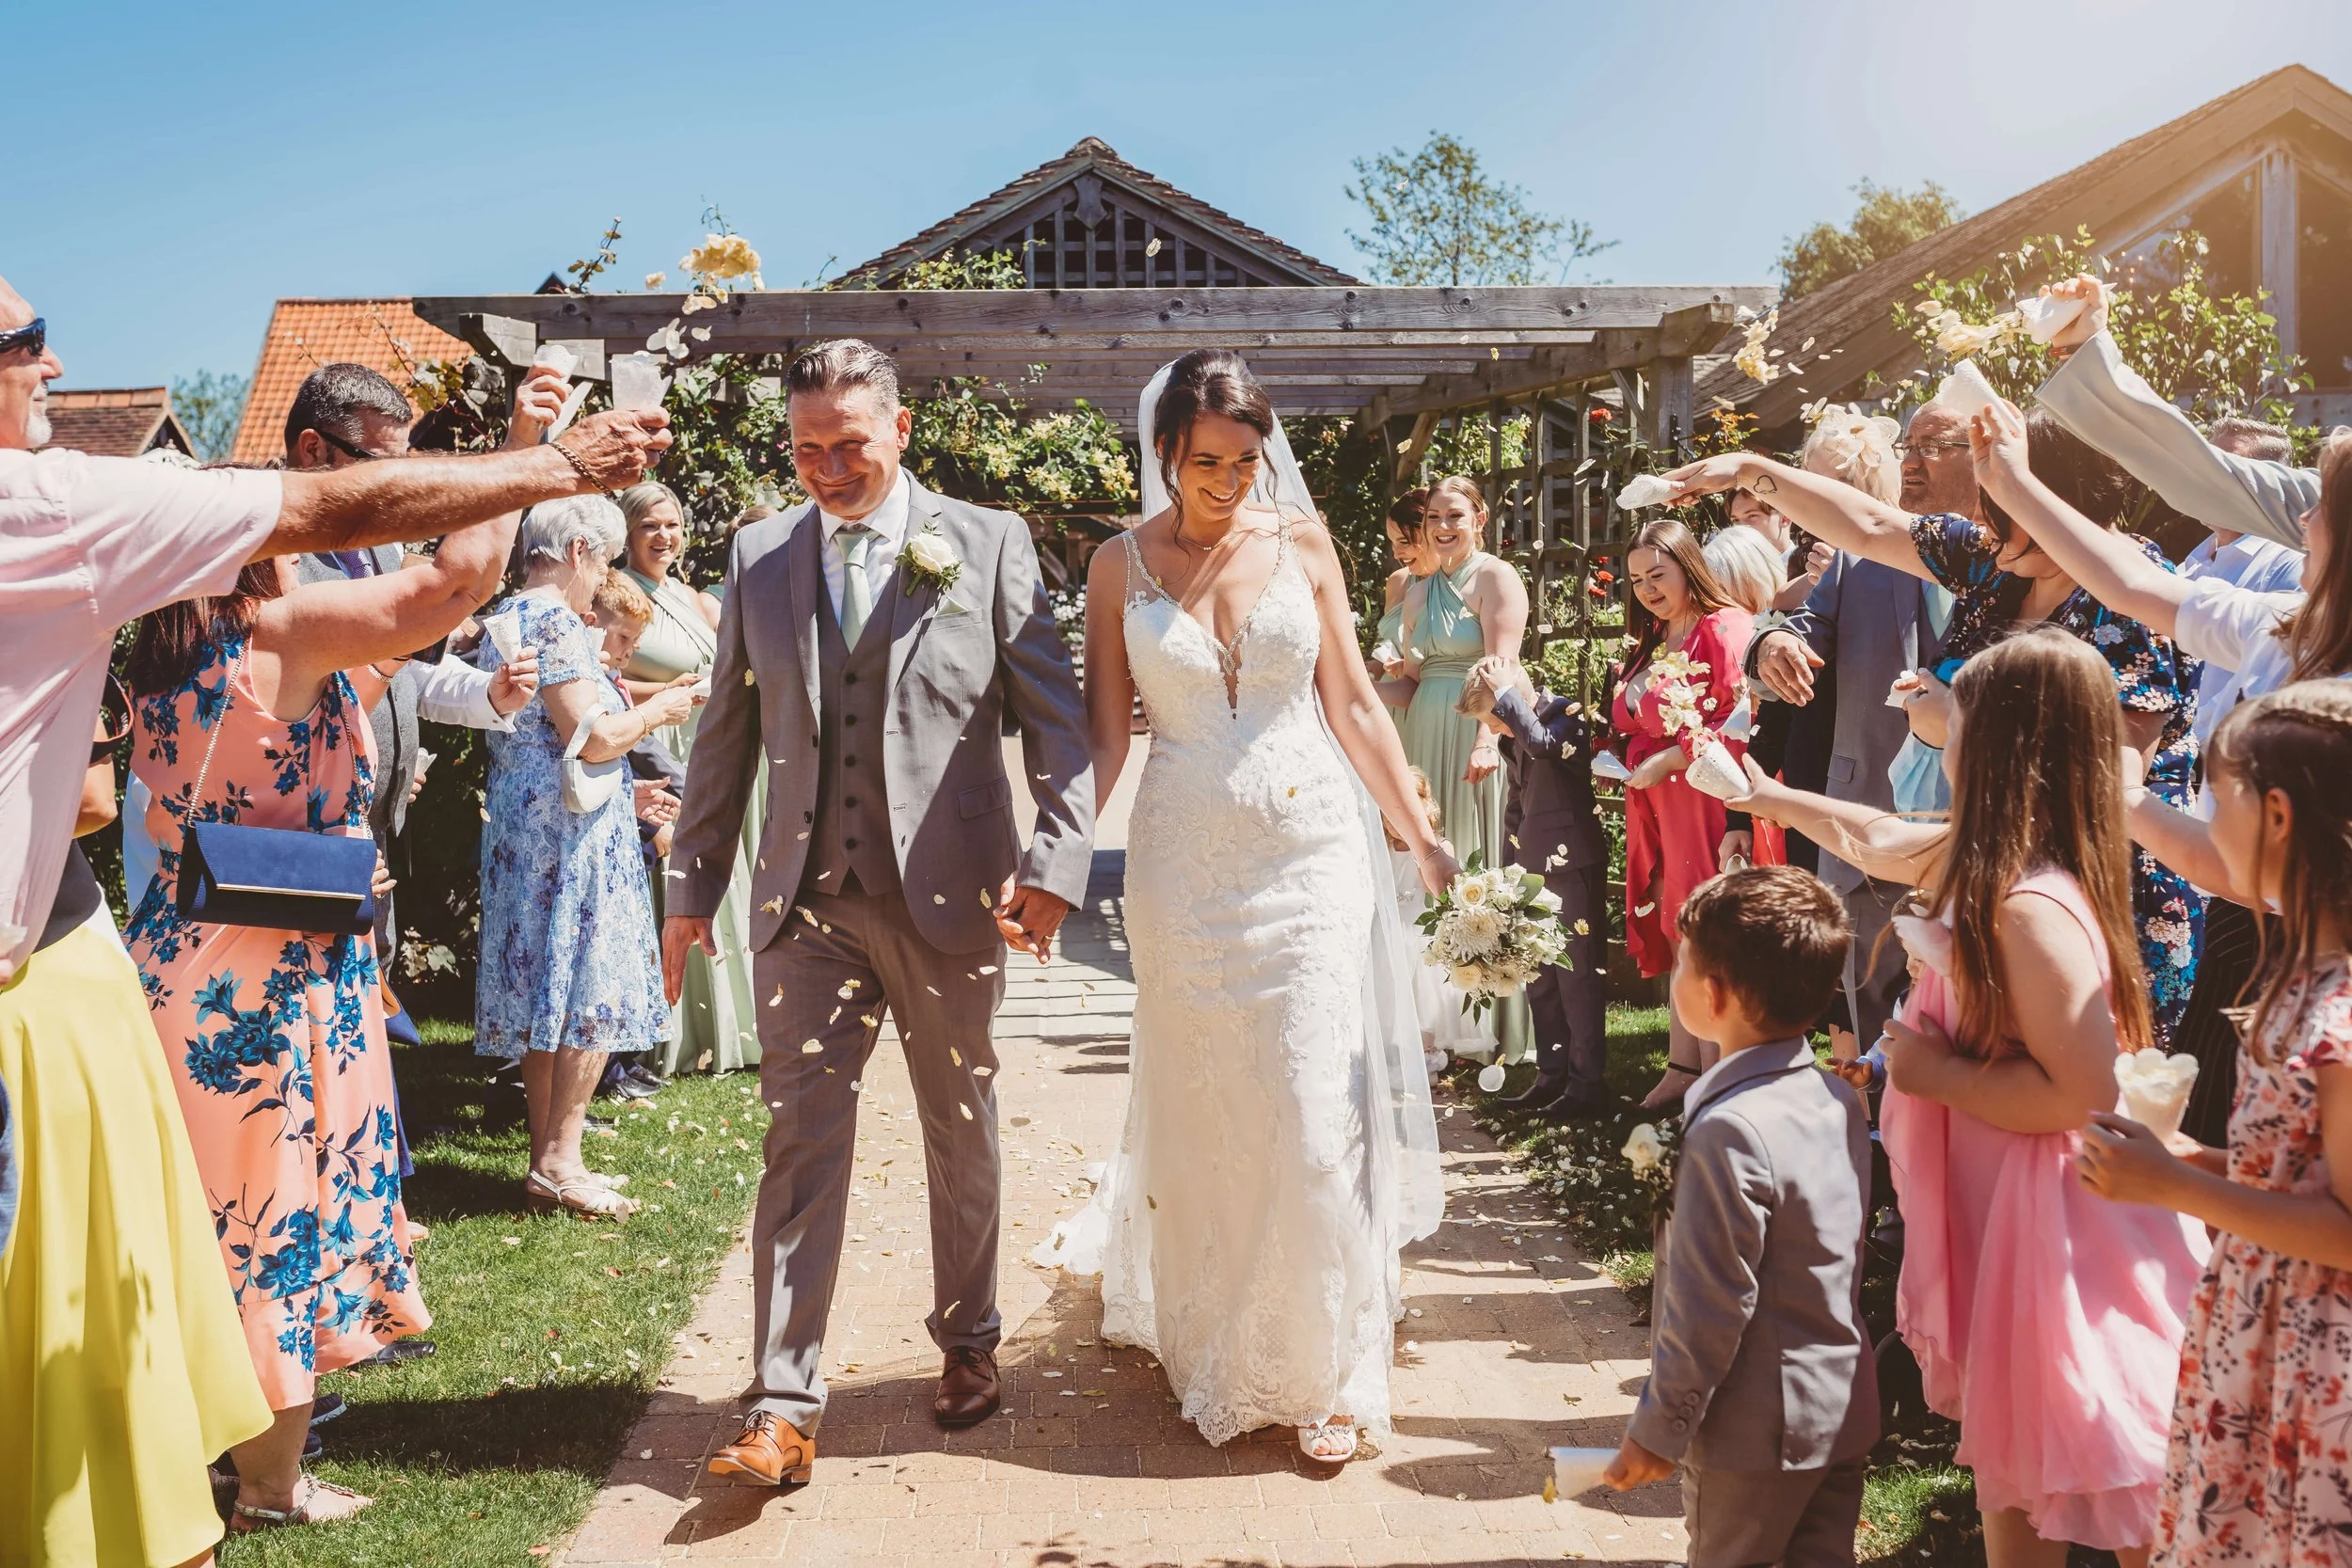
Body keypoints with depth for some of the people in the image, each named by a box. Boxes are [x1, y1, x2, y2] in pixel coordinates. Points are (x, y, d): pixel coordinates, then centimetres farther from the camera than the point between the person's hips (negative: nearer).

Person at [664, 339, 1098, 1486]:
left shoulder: (989, 545, -1)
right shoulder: (757, 556, 7)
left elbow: (1056, 715, -3)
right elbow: (726, 734, 11)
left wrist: (1058, 858, -14)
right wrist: (692, 886, 9)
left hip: (949, 896, -1)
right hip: (808, 900, 1)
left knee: (962, 1134, 13)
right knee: (801, 1143, -2)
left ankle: (969, 1344, 33)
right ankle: (784, 1408, 3)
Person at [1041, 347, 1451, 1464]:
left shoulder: (1302, 543, 2)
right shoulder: (1121, 567, 0)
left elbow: (1352, 704, 5)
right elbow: (1103, 733, 0)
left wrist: (1420, 835, 3)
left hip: (1311, 851, 0)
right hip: (1185, 861, 0)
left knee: (1314, 1110, -2)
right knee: (1204, 1110, 10)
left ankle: (1322, 1370, 13)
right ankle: (1217, 1345, 30)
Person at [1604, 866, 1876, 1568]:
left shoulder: (1731, 1129, -25)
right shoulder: (1843, 1101, 1)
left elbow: (1710, 1307, -23)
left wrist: (1658, 1430, -12)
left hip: (1756, 1433, -7)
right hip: (1847, 1417, 8)